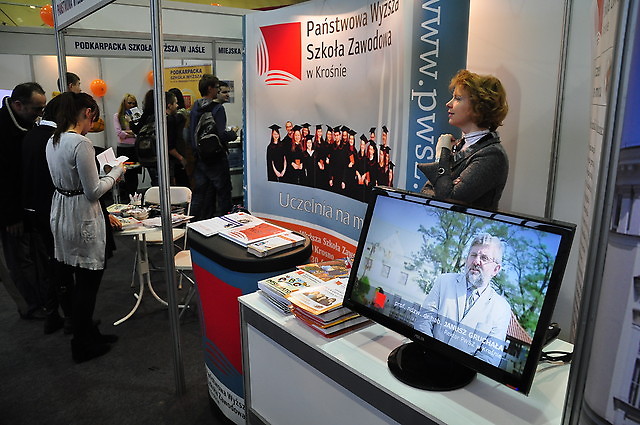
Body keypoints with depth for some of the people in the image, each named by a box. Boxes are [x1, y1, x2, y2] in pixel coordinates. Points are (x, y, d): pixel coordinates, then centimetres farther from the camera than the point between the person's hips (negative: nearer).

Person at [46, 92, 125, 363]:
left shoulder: (53, 141, 7)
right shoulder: (81, 143, -21)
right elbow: (94, 191, -19)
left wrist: (107, 175, 16)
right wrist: (115, 173, -4)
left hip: (61, 213, 9)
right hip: (82, 219, -9)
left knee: (79, 281, 18)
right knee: (87, 284, 5)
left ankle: (88, 333, 32)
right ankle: (83, 346, 19)